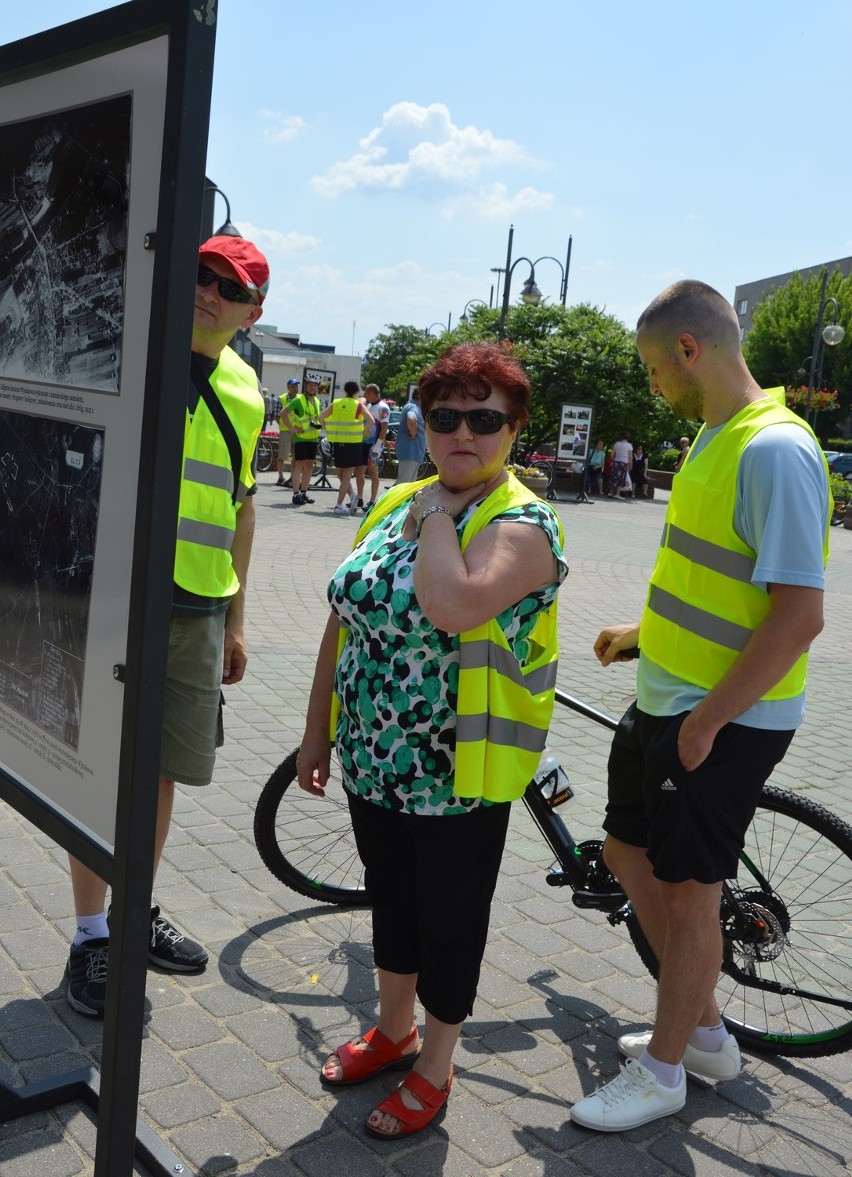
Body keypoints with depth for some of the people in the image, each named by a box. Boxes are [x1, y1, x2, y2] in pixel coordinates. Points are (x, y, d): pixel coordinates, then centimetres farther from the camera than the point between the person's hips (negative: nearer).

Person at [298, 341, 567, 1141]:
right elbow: (345, 621, 10)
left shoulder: (521, 524, -15)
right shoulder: (395, 503, 6)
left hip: (459, 773, -6)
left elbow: (454, 606, -36)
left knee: (448, 919, 11)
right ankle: (393, 1030, 46)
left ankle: (434, 1068, 33)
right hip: (374, 760, 6)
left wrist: (437, 517, -19)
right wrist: (317, 730, 10)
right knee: (391, 898, 22)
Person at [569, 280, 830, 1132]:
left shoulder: (775, 451, -22)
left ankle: (664, 1070, 26)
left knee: (685, 890, 4)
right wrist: (643, 633, 17)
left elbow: (799, 611, -26)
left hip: (725, 721, -10)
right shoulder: (715, 437, 10)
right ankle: (702, 1031, 36)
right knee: (629, 854, 18)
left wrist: (706, 719, -22)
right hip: (664, 701, 10)